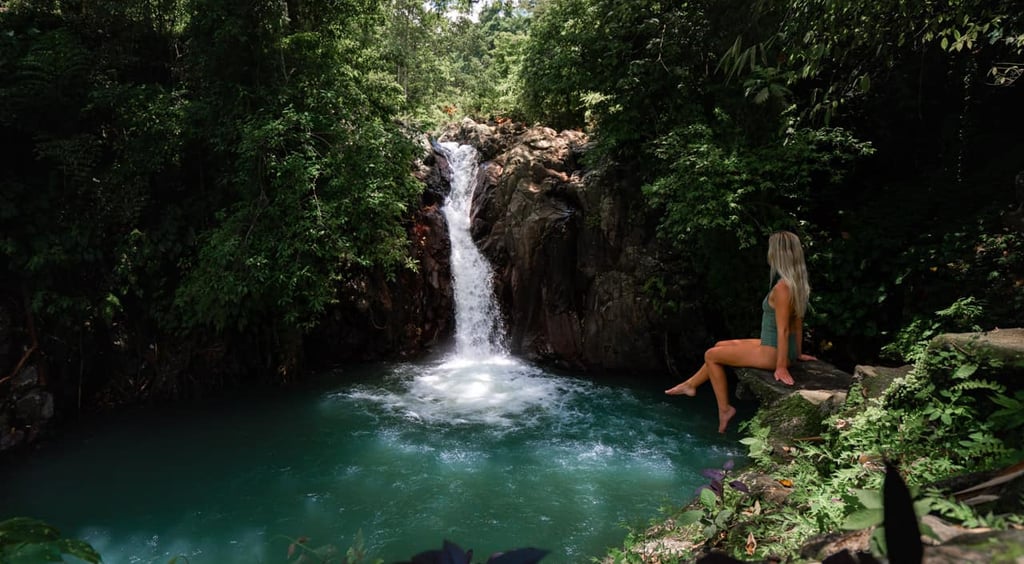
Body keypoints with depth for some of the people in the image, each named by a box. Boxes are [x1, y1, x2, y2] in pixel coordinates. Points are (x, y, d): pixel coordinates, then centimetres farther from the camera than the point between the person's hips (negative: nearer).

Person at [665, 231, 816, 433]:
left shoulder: (782, 287, -24)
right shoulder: (797, 284, 4)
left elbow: (783, 330, -24)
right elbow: (798, 323, 12)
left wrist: (781, 367, -20)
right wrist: (797, 353, 22)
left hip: (772, 353, -9)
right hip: (776, 348, 9)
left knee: (711, 355, 3)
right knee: (720, 346, 20)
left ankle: (724, 409, 12)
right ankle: (691, 385, 31)